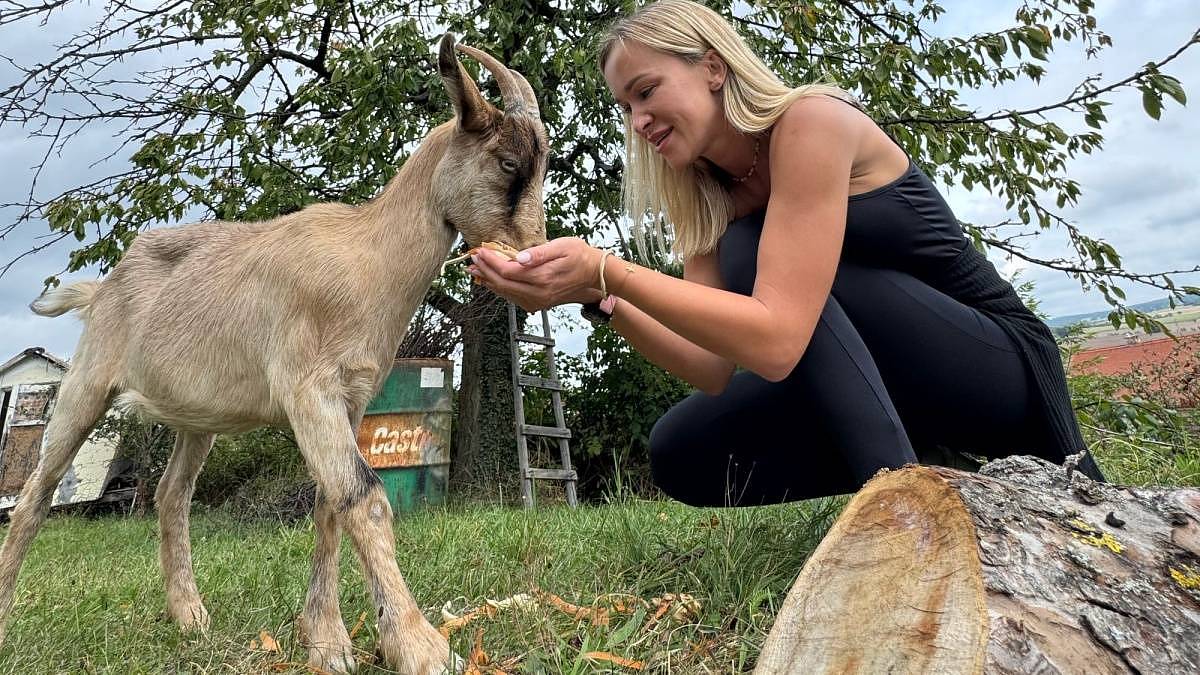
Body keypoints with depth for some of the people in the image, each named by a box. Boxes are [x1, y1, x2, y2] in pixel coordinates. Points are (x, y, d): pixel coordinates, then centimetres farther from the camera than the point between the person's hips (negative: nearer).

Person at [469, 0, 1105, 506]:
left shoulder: (811, 121, -20)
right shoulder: (711, 199, 3)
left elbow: (774, 339, -31)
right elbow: (717, 366, -7)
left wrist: (607, 270, -34)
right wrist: (599, 295, -18)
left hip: (1000, 363, -6)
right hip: (884, 393, 7)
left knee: (750, 254, -24)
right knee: (680, 454, -8)